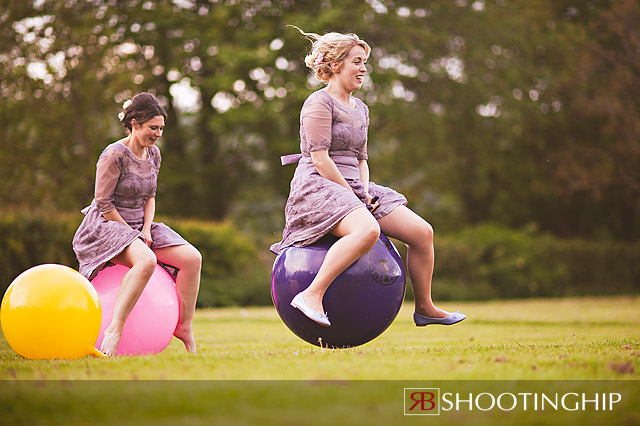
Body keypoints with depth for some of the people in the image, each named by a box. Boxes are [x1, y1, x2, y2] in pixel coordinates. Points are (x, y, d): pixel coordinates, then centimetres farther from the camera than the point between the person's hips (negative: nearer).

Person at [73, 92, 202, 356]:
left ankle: (184, 326, -2)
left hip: (139, 226, 8)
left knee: (192, 258, -11)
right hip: (105, 227, -8)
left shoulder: (153, 154, 8)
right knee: (146, 260, -38)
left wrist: (146, 230, -2)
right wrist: (131, 233, -12)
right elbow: (104, 204, -16)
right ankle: (114, 330, -36)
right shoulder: (114, 155, -16)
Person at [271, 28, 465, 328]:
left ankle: (424, 308, 11)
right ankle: (311, 295, -38)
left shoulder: (360, 109, 20)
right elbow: (320, 159, -15)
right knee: (367, 230, -39)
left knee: (422, 232, -3)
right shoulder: (319, 103, -8)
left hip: (352, 188, 9)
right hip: (317, 187, -9)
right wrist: (351, 196, -16)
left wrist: (366, 192, 3)